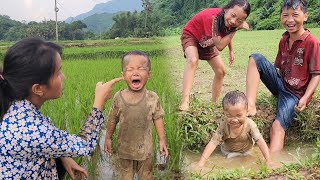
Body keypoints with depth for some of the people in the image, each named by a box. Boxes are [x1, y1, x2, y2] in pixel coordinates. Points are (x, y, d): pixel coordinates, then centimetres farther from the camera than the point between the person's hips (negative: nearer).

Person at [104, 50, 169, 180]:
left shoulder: (152, 98, -15)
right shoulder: (119, 97, -13)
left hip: (145, 147, 0)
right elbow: (112, 119, -2)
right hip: (125, 147, 1)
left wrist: (162, 140, -1)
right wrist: (108, 138, 4)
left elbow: (158, 119, -5)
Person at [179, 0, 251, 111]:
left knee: (221, 71, 2)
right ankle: (185, 101, -44)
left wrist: (231, 50, 1)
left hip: (207, 42, 7)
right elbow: (220, 46, -40)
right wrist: (235, 30, -39)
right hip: (191, 35, -7)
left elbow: (226, 34, 7)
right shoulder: (214, 17, -40)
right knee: (193, 61, -35)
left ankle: (214, 103, 16)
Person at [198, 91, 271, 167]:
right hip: (228, 151, 0)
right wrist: (201, 161, -45)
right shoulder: (223, 127, -33)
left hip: (246, 151, 0)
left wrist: (268, 160, -40)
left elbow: (260, 141, -32)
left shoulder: (250, 125, -34)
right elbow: (213, 143, -35)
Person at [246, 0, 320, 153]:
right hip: (280, 83, 7)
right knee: (255, 58, -13)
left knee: (278, 127, -28)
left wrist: (305, 98, -22)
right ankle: (250, 105, -25)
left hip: (295, 93, -6)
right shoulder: (283, 40, 8)